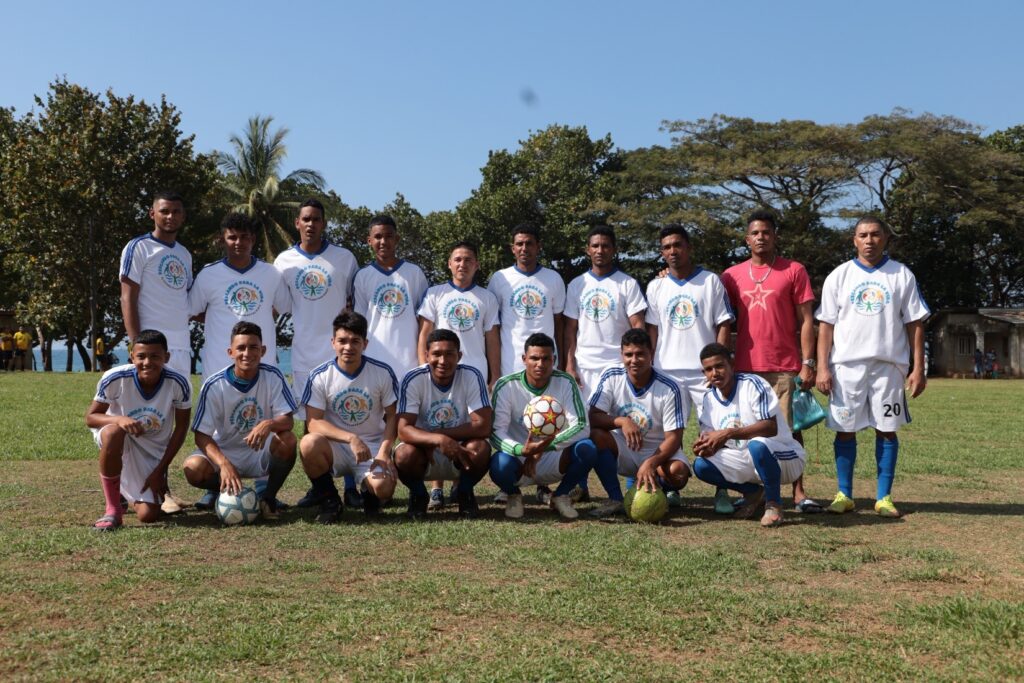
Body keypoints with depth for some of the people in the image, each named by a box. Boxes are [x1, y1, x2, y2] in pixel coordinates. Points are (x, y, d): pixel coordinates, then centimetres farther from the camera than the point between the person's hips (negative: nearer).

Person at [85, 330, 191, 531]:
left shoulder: (178, 383, -23)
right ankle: (113, 509, -20)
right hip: (120, 439, -1)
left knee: (148, 515, -8)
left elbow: (181, 427, -10)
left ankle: (127, 492, 31)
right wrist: (119, 419, -37)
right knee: (113, 432, -39)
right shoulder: (115, 378, -25)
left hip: (154, 451, 1)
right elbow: (90, 418, -14)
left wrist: (160, 470, -11)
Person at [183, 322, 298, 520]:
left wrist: (269, 424, -40)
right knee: (193, 468, -30)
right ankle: (225, 491, 4)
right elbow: (202, 435, -15)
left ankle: (269, 498, -8)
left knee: (288, 440, -31)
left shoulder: (273, 377, -12)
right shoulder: (214, 386, -14)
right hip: (224, 452, 0)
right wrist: (224, 463, -34)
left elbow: (287, 421, -15)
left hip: (261, 452, 0)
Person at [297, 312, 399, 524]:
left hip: (372, 446, 0)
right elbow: (314, 422, -12)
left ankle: (369, 496, 13)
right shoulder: (320, 376, -6)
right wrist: (351, 438, -26)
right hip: (335, 446, 0)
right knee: (309, 444, -34)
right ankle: (329, 500, -6)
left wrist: (384, 452, -15)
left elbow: (392, 416, 1)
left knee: (383, 489, -29)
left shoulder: (383, 373, -4)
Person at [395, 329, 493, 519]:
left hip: (460, 453, 0)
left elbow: (483, 427, -22)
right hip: (424, 454, 0)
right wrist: (438, 439, -43)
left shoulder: (472, 376, -15)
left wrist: (439, 435, -24)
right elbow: (404, 429, -24)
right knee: (405, 454, -32)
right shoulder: (413, 380, -16)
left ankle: (464, 493, 1)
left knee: (481, 448, -31)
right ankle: (418, 494, 2)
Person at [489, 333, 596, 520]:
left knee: (587, 449, -28)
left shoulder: (565, 383, -8)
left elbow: (582, 426, -16)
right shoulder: (506, 385, -12)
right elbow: (496, 432, -18)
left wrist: (544, 448, -28)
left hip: (554, 460, 2)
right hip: (519, 458, -1)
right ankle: (513, 496, 3)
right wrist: (522, 450, -39)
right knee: (500, 464, -36)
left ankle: (561, 495, 3)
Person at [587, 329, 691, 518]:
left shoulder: (669, 388, -16)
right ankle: (615, 499, -15)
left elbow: (673, 437, -16)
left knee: (678, 472, -32)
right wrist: (622, 421, -35)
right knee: (595, 435, -28)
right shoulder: (611, 376, -11)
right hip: (623, 450, 2)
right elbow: (593, 417, -16)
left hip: (658, 452, -1)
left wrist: (650, 463, -33)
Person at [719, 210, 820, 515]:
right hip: (744, 367, 2)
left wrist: (808, 363, -4)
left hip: (785, 367, -2)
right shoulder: (732, 275, 10)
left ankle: (799, 493, 8)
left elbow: (806, 320, 1)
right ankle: (726, 491, 11)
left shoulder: (794, 271, 4)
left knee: (790, 430, 2)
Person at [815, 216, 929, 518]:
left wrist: (918, 368, -1)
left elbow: (915, 323, 5)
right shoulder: (839, 276, 5)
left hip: (889, 365, 0)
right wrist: (822, 367, -5)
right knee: (845, 430, 3)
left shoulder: (902, 275, 5)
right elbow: (826, 324, 3)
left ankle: (884, 497, 12)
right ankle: (844, 494, 12)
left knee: (887, 430, 3)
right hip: (847, 365, 0)